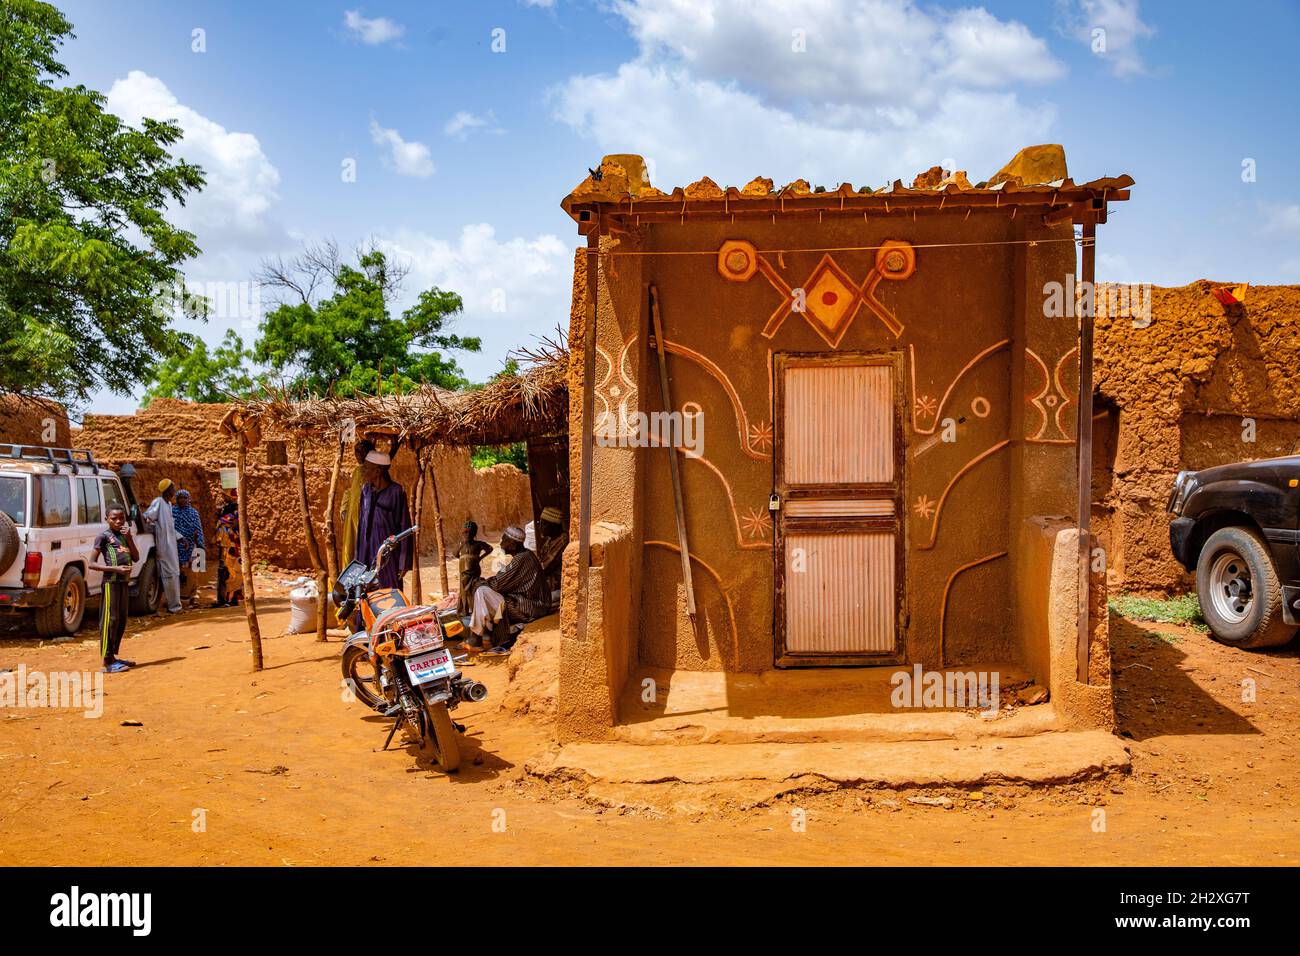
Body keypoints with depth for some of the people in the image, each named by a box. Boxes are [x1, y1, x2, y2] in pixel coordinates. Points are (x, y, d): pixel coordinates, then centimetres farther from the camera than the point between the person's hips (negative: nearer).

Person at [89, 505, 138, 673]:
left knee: (121, 621, 13)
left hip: (124, 582, 7)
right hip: (111, 582, -7)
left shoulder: (124, 535, 14)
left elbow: (136, 558, 6)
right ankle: (107, 662, -4)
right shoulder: (104, 536, -6)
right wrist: (115, 569, -19)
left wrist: (129, 538, -4)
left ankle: (113, 656, 23)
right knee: (110, 620, -6)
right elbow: (92, 564, -9)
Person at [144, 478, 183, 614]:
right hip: (164, 544, -9)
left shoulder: (169, 504, 15)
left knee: (174, 573, 13)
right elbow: (146, 518, -19)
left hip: (171, 543, 9)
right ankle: (174, 606, -2)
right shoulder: (158, 502, -12)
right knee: (170, 574, -6)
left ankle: (174, 603, 21)